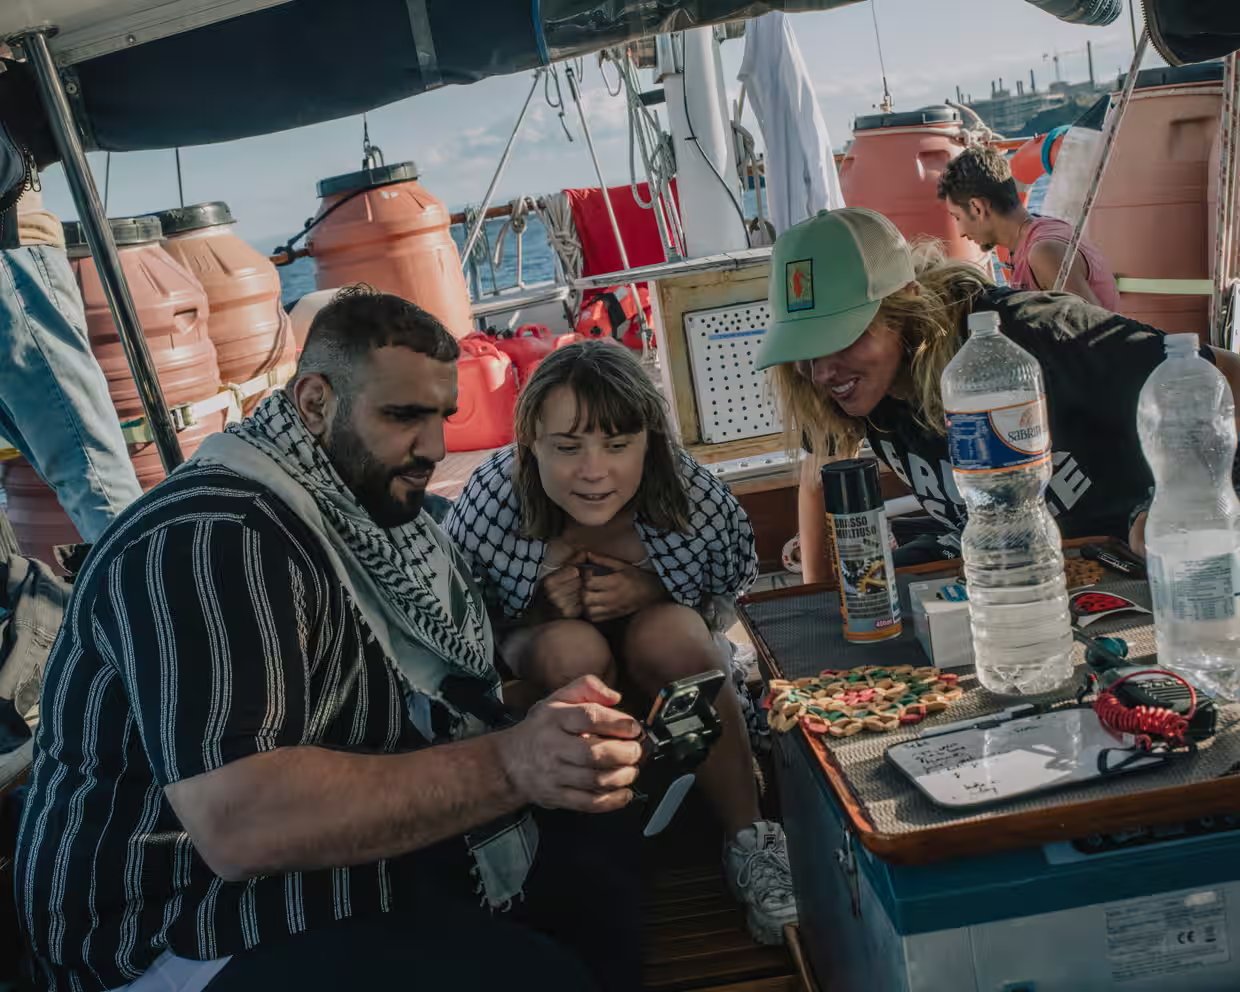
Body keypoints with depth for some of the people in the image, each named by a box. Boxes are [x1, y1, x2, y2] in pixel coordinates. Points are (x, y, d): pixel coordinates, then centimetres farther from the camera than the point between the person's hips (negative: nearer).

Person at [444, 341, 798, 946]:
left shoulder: (696, 500, -27)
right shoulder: (488, 503, -29)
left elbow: (733, 601, -8)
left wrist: (655, 594, -29)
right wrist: (541, 610, -31)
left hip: (668, 647, 1)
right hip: (541, 652, 0)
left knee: (668, 636, -32)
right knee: (573, 650, -33)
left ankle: (748, 840, -15)